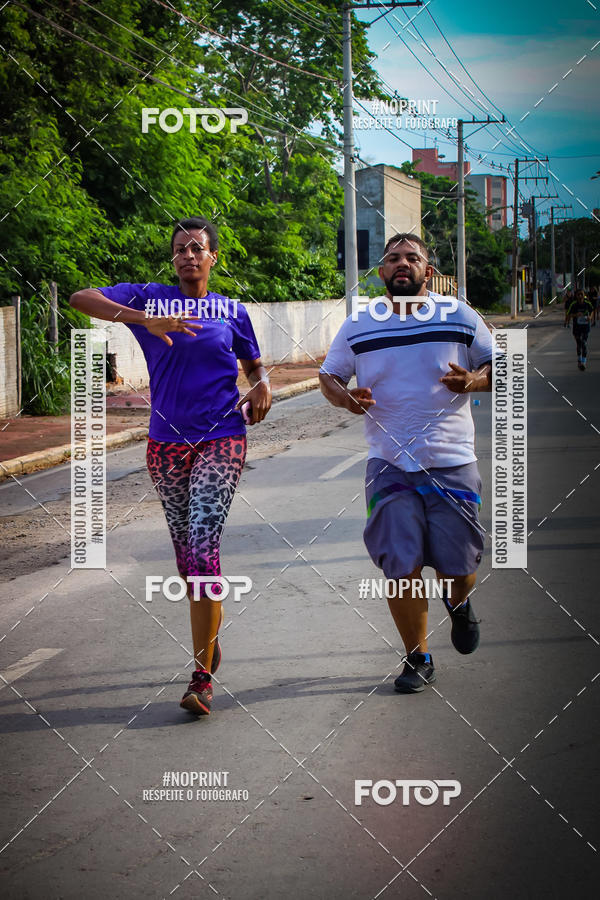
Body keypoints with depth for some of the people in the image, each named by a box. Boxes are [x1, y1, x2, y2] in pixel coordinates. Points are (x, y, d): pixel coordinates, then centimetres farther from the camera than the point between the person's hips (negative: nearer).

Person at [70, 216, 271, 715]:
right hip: (167, 441, 2)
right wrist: (145, 319, -25)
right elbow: (81, 298, -11)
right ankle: (209, 634, 37)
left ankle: (202, 675, -15)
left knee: (204, 544, -15)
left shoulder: (232, 311, 6)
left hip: (221, 439, -2)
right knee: (185, 549, 12)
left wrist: (262, 385, -3)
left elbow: (254, 364, 22)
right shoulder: (150, 298, 2)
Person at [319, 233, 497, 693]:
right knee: (402, 565, -5)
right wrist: (346, 397, -9)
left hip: (452, 463, 0)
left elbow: (496, 366, 11)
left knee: (457, 565, 2)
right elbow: (329, 376, 14)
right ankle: (418, 658, 13)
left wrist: (472, 381, -12)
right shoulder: (358, 327, 4)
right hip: (390, 463, 0)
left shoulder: (460, 317, 2)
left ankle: (459, 605, 40)